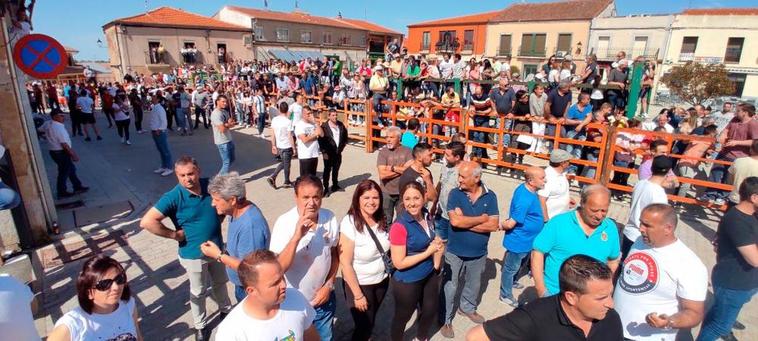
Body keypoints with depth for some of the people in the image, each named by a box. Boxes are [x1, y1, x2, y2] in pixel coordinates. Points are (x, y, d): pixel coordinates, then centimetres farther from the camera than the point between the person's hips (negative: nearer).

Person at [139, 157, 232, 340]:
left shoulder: (210, 185, -11)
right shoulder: (173, 197, -23)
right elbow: (147, 222, -29)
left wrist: (218, 219, -2)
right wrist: (174, 234, -22)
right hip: (193, 254, -4)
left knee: (220, 282, 26)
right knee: (198, 292, 17)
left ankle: (225, 309, 53)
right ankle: (200, 325, 41)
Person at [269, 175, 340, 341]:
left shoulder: (330, 218, -11)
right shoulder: (284, 223, -23)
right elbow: (279, 268, -28)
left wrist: (329, 285, -4)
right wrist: (296, 237, -38)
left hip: (324, 298, 3)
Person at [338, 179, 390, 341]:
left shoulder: (381, 220, -8)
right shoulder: (349, 223, -25)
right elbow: (346, 264, -21)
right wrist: (358, 295, -16)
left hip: (382, 279, 5)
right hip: (360, 284, -5)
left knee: (371, 320, 25)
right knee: (365, 325, 12)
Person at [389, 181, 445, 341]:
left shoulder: (426, 216, -6)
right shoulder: (399, 226, -29)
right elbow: (399, 263, -26)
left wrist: (438, 244, -5)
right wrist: (428, 252, -24)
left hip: (430, 275, 7)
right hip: (407, 281, -7)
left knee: (430, 311, 27)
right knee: (403, 316, 18)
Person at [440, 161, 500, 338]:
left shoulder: (490, 196, -10)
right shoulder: (455, 193, -16)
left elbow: (493, 225, -17)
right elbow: (455, 221, -27)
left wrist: (465, 222, -22)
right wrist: (482, 219, -18)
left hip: (478, 253, 3)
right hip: (455, 252, -3)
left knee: (473, 285, 25)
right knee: (449, 287, 9)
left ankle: (467, 308, 51)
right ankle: (446, 319, 30)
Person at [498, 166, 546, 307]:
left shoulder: (526, 189, -6)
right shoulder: (525, 200, -35)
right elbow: (511, 224, -28)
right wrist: (501, 225, -11)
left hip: (527, 239, 9)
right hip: (519, 241, -9)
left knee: (520, 264, 31)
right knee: (511, 268, 13)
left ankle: (512, 282, 56)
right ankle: (506, 295, 33)